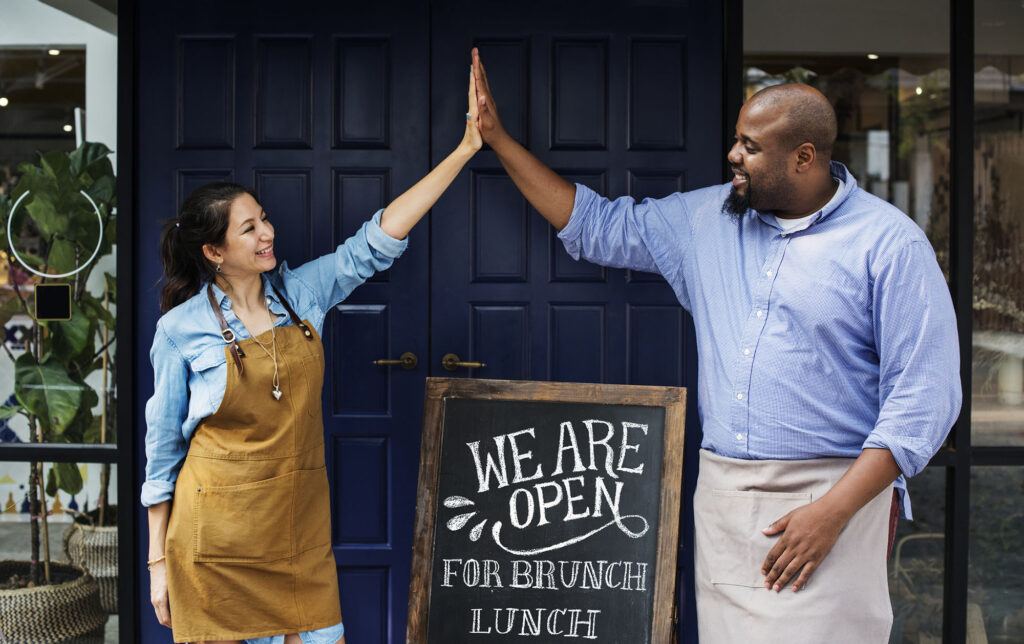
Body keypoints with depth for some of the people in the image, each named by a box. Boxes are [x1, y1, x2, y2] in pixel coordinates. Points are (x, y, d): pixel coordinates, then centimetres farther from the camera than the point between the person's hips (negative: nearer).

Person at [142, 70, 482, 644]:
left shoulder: (302, 293, 3)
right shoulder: (182, 328, -6)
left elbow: (378, 240, -1)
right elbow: (163, 446, -1)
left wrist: (466, 148, -6)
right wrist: (158, 559, 0)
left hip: (300, 533, 3)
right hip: (217, 544, -3)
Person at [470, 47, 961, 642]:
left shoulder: (889, 243, -5)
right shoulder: (706, 220, 12)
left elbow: (924, 395, -9)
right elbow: (596, 226, 21)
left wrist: (834, 512, -16)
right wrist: (498, 138, 17)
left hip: (832, 495, -4)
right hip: (720, 496, 5)